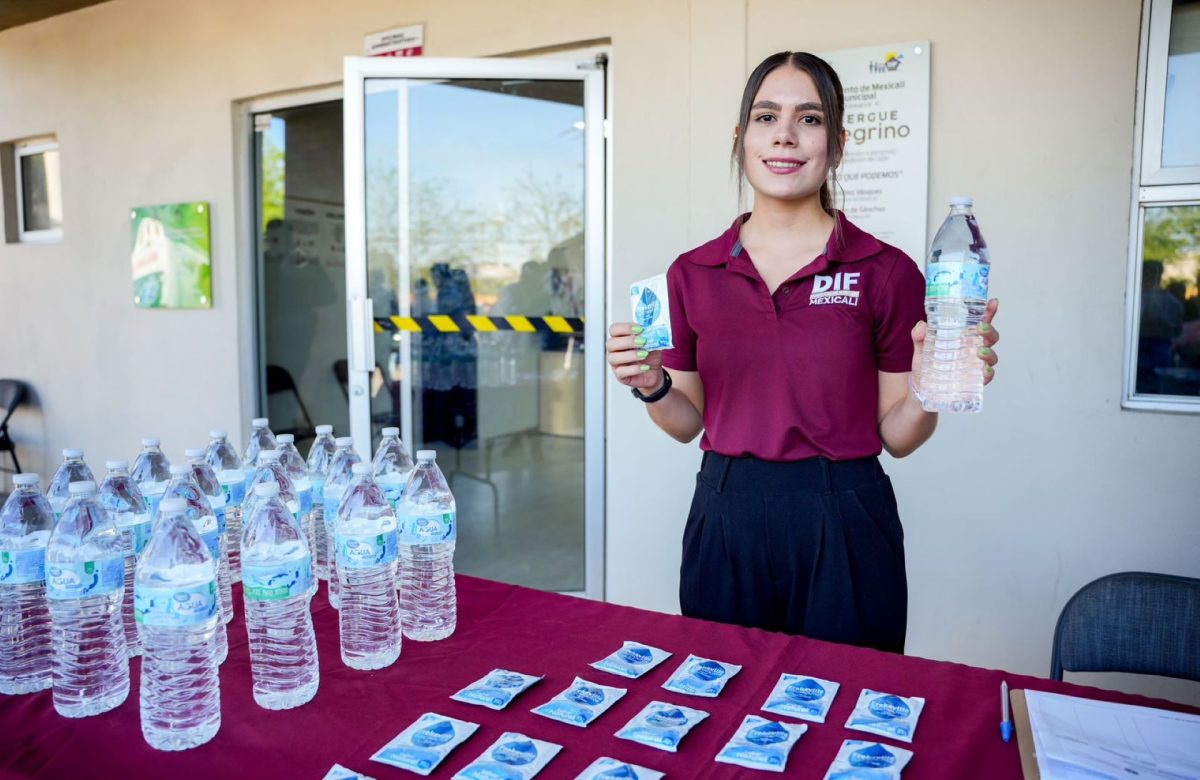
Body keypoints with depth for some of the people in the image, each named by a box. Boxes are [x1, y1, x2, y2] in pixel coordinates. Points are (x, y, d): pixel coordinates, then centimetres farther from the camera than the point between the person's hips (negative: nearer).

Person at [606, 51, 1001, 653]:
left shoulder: (886, 272, -4)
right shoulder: (692, 273, 2)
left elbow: (896, 436, 1)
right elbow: (689, 422, 9)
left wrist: (926, 393, -18)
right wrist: (652, 388, -10)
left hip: (844, 526, -2)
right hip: (726, 519, 2)